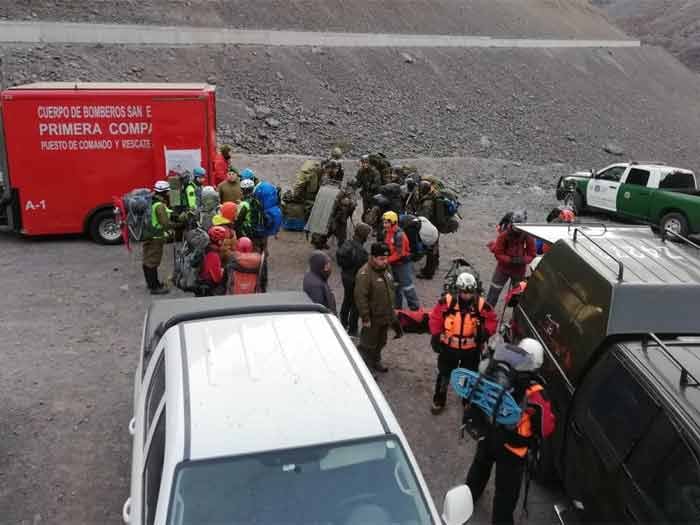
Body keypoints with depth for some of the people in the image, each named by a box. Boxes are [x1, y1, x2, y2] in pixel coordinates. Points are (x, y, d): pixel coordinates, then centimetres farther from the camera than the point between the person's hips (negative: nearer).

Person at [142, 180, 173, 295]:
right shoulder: (159, 206, -21)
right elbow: (166, 223, -24)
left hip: (147, 235, 10)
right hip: (155, 238, -10)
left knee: (147, 260, 18)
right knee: (153, 261, -3)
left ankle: (151, 282, 33)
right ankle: (155, 287, 3)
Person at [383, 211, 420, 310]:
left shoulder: (400, 235, -25)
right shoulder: (386, 233, 1)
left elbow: (399, 253, -25)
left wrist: (387, 260, -21)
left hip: (403, 264, -8)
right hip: (393, 264, 9)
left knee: (407, 287, -3)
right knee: (396, 287, 19)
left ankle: (415, 308, 8)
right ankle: (397, 307, 32)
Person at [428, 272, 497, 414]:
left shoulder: (481, 305, -16)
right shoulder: (446, 301, -19)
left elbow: (492, 320, 0)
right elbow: (435, 318, -6)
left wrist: (486, 333, -15)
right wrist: (435, 336, -5)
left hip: (472, 349, 0)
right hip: (449, 346, 0)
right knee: (444, 375, 16)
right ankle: (438, 401, 36)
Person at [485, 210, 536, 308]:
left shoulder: (527, 236, -15)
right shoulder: (504, 234, -19)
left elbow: (532, 253, -6)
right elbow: (497, 253, -14)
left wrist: (523, 260, -26)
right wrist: (510, 260, -28)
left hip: (519, 269, 1)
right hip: (503, 267, -1)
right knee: (494, 292, 3)